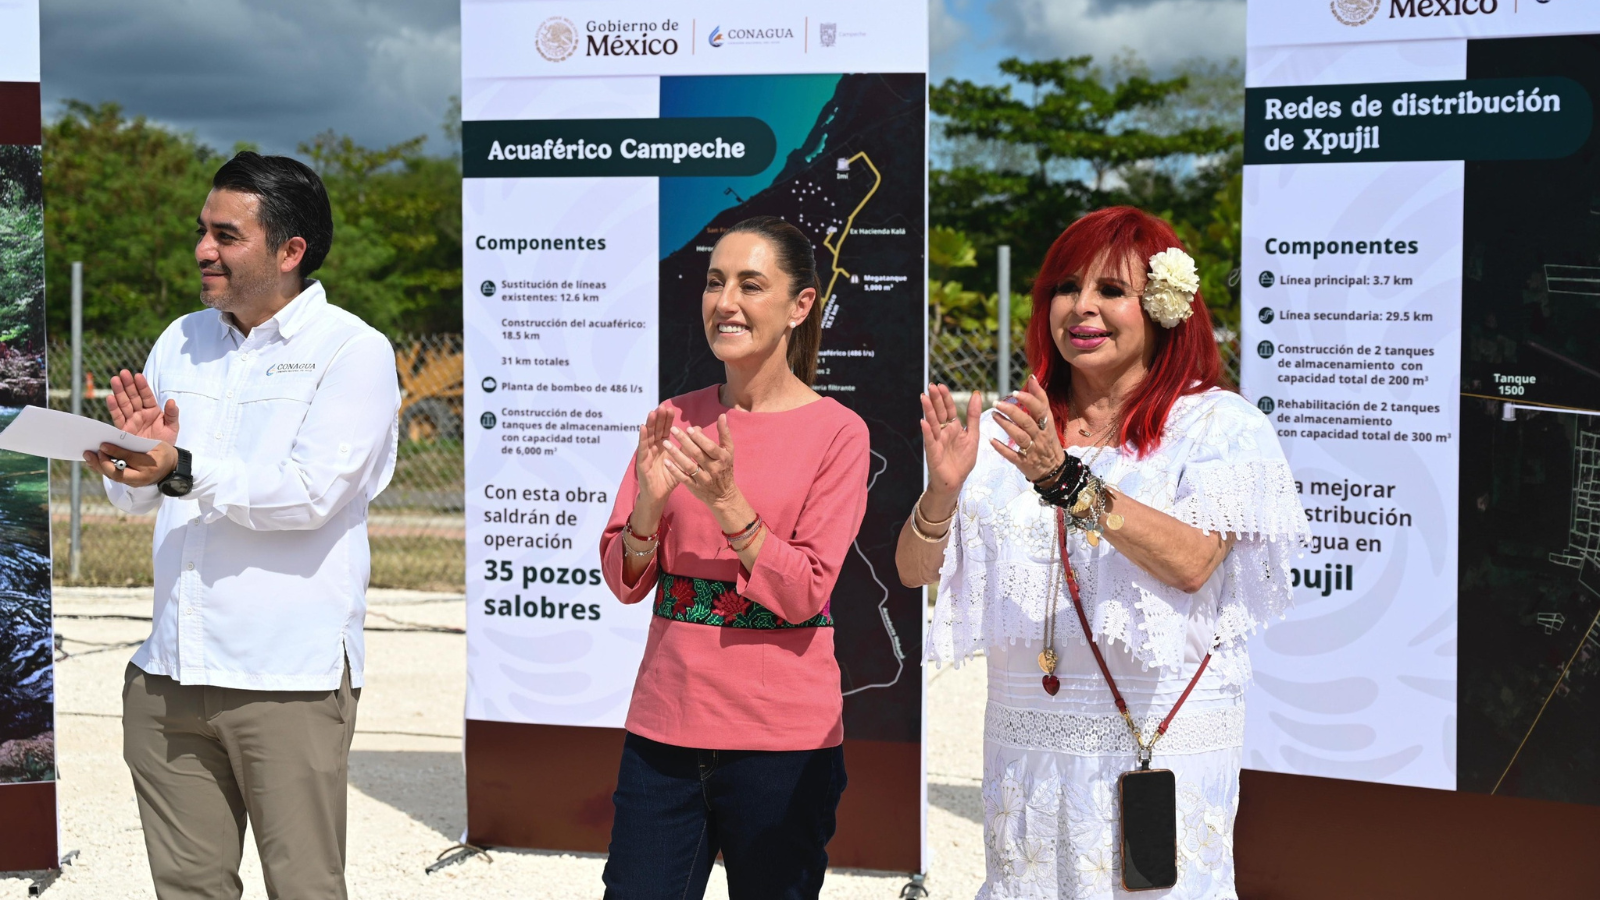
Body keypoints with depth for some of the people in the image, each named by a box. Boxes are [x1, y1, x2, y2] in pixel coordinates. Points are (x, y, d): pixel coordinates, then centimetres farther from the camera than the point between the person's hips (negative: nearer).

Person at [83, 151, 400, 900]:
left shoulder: (351, 351, -5)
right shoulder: (182, 340, 14)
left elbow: (310, 493, -18)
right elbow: (134, 497, 16)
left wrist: (183, 472, -28)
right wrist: (134, 452, -6)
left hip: (287, 676, -6)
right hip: (170, 671, 6)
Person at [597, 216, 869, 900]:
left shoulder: (837, 432, -5)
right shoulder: (677, 418, 6)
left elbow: (803, 594, -11)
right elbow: (624, 582, 5)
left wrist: (725, 500, -21)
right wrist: (650, 497, -14)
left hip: (781, 739, -3)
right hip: (665, 722, 3)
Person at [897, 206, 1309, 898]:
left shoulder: (1217, 424, -2)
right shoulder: (1011, 430, 7)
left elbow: (1191, 563, -19)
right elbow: (915, 570, 1)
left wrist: (1068, 482, -28)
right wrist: (943, 488, -19)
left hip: (1165, 741, -3)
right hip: (1028, 740, 3)